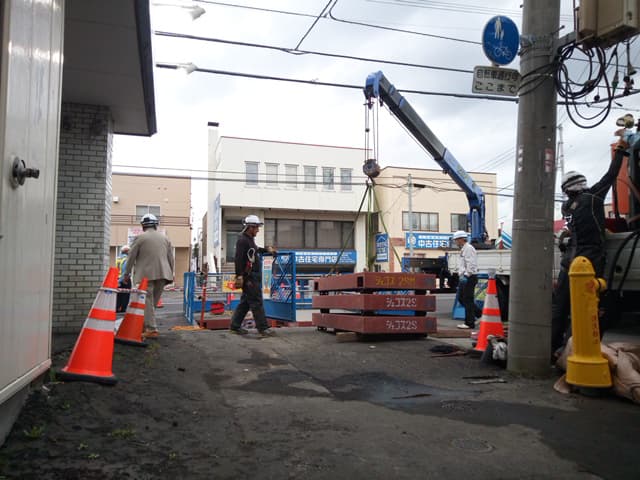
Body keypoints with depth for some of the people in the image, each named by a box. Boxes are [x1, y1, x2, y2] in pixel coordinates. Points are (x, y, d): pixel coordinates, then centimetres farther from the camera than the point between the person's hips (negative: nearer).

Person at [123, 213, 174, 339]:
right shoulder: (165, 238, 13)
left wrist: (127, 273, 12)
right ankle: (146, 325, 17)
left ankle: (152, 329, -8)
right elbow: (171, 258, 14)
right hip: (162, 273, 4)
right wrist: (170, 274, 22)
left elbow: (131, 257, 1)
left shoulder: (140, 237, 0)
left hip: (146, 274, -4)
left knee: (148, 302, -3)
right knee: (154, 301, 12)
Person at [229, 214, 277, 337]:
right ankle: (263, 328, -3)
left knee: (245, 302, 14)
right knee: (257, 302, -7)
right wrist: (239, 276, -25)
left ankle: (235, 326, 20)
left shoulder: (250, 239, 17)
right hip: (249, 277, -10)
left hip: (253, 276, 10)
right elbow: (239, 259, -21)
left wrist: (266, 250, 28)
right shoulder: (242, 240, -14)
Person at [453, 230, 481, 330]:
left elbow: (471, 264, -23)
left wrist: (466, 275, -24)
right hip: (464, 278, 11)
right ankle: (479, 313, 21)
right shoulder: (463, 249, 19)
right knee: (461, 298, 13)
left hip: (469, 278, -11)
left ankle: (469, 323, 1)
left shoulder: (468, 248, -14)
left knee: (468, 300, -5)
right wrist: (461, 274, 20)